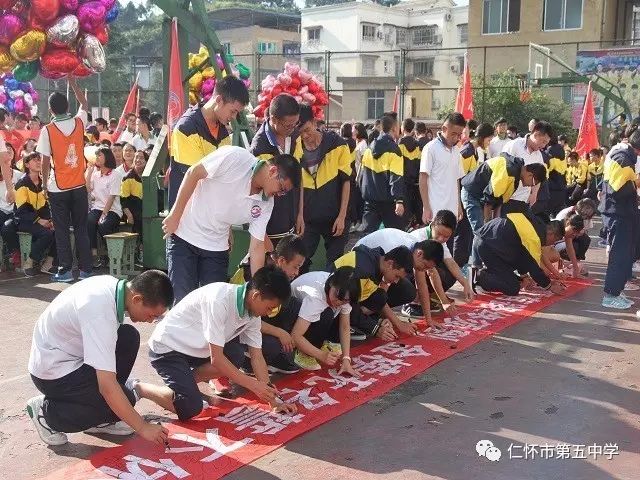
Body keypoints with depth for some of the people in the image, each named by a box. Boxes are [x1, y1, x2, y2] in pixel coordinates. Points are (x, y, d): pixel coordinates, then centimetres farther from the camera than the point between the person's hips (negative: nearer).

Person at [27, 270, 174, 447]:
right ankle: (47, 411, 1)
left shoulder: (113, 284, -8)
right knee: (124, 399, -15)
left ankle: (100, 419, 6)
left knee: (129, 338, -3)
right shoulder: (101, 313, -33)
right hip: (51, 373, -9)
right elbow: (107, 386, -33)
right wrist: (143, 428, -27)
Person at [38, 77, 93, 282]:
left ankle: (65, 270, 6)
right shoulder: (79, 123, -2)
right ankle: (85, 269, 11)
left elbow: (45, 162, -8)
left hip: (58, 189, -3)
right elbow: (84, 104, 20)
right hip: (79, 187, 3)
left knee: (62, 231, 4)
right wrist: (72, 82, 26)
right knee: (82, 229, 9)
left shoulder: (47, 130, -10)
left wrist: (45, 184, 3)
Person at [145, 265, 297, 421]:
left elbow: (257, 357, -1)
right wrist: (254, 385, -23)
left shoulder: (253, 314, -6)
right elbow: (216, 358, -27)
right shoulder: (220, 299, -31)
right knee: (190, 408, -23)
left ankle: (186, 383, 6)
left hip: (196, 349, 8)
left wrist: (273, 400, -6)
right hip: (166, 348, -8)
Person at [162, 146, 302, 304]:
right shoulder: (236, 158, -22)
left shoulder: (266, 204, -6)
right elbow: (193, 173, -15)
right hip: (184, 235, -5)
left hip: (217, 248, 5)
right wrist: (175, 215, -13)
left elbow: (257, 247, -3)